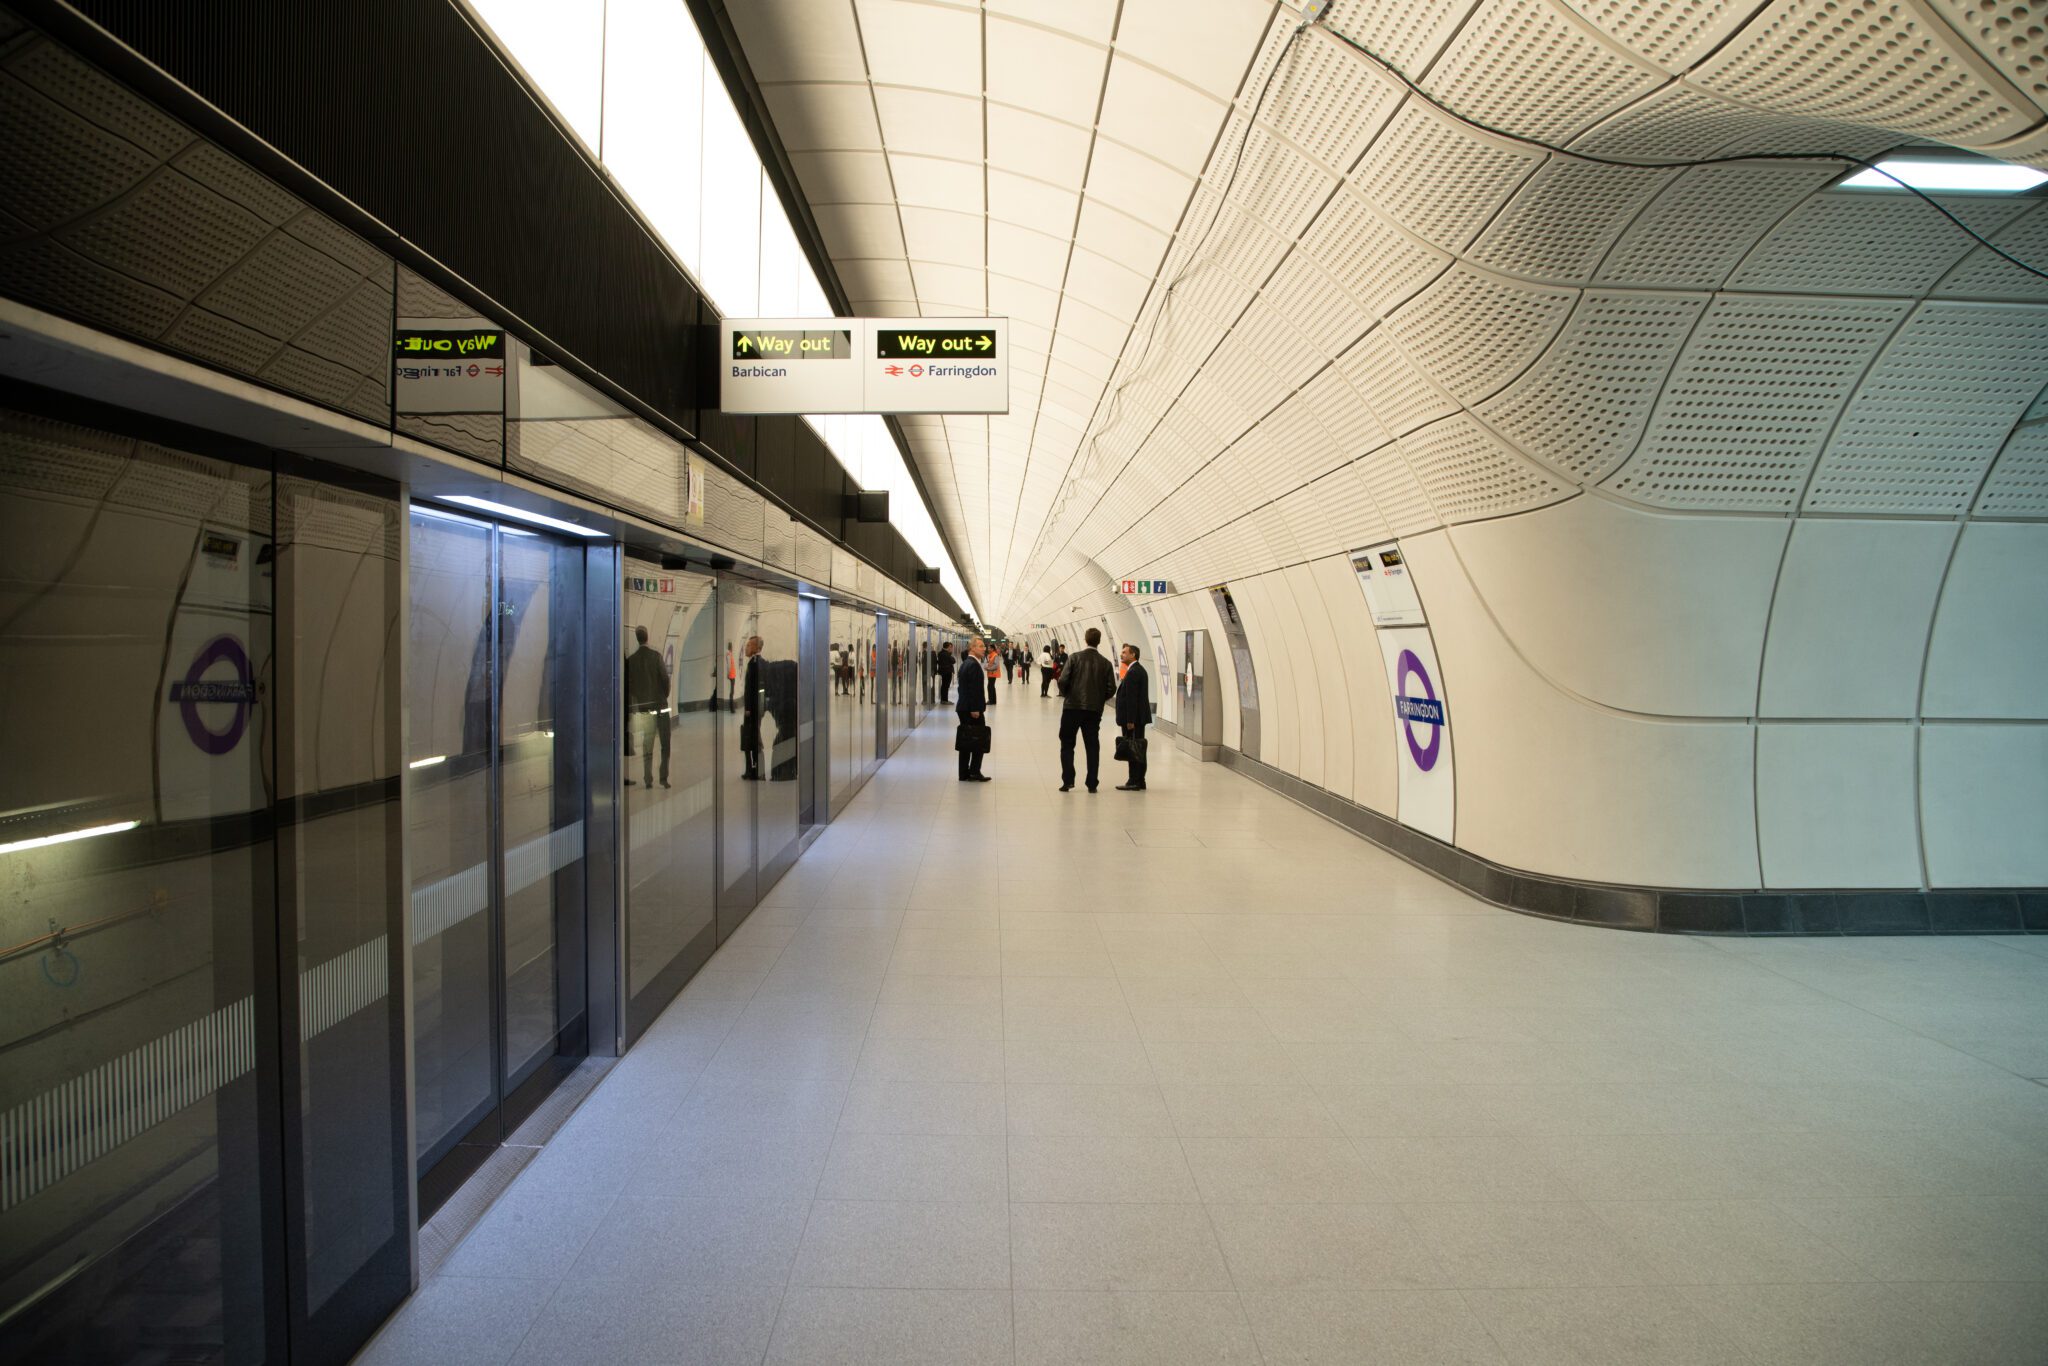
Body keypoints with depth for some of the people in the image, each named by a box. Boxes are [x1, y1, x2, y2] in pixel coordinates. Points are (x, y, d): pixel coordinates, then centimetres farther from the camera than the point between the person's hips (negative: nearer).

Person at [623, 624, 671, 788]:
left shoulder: (630, 660, -1)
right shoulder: (656, 656, -8)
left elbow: (628, 684, 2)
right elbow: (665, 678, -8)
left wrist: (637, 700, 13)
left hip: (643, 707, 3)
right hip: (660, 704, -3)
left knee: (647, 747, 8)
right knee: (665, 744, 4)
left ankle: (648, 780, 6)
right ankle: (664, 778, -2)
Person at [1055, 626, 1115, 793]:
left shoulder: (1075, 657, -6)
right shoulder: (1105, 663, 0)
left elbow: (1063, 680, -11)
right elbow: (1111, 687, -2)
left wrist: (1065, 694, 8)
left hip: (1072, 706, -2)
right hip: (1095, 710, 2)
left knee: (1067, 745, 9)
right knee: (1093, 747, 9)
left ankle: (1067, 781, 2)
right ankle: (1092, 784, 8)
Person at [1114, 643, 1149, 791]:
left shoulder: (1133, 672, -16)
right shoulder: (1139, 670, 16)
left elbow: (1132, 698, -21)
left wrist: (1130, 720, -22)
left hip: (1133, 718, -10)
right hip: (1139, 717, 10)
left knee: (1133, 751, -7)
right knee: (1138, 750, 12)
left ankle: (1134, 782, -4)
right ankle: (1139, 781, 17)